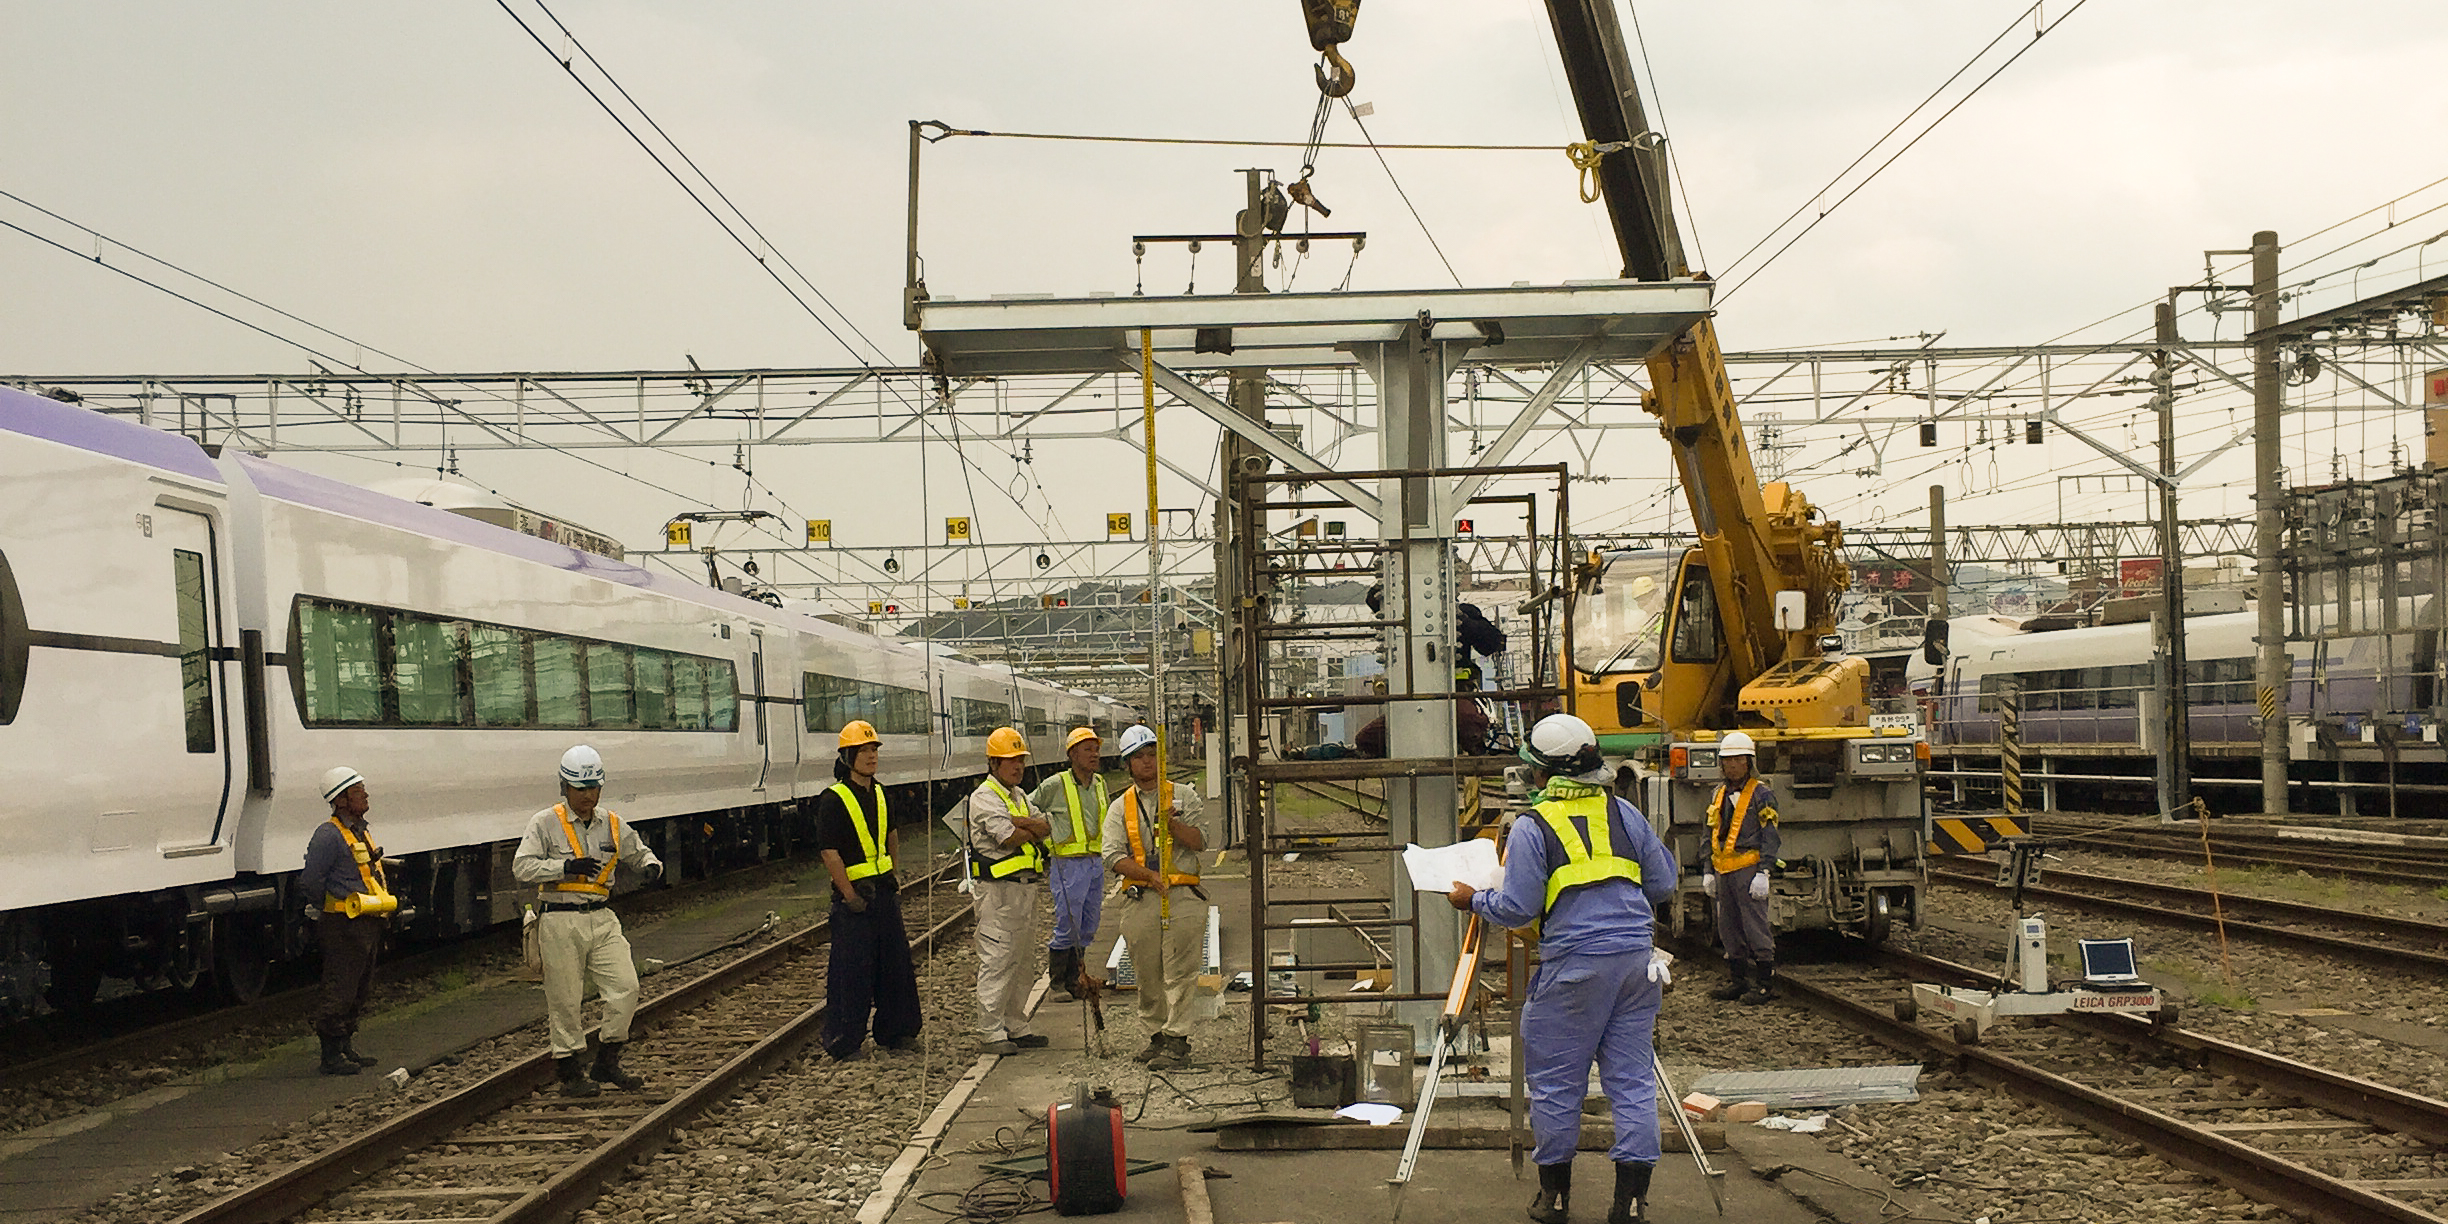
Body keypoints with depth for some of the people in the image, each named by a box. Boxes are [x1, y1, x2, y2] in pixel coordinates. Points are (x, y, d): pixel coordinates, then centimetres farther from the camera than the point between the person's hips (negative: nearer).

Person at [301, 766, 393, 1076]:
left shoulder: (360, 831, 16)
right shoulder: (329, 835, -15)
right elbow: (312, 881, -17)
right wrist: (326, 912, -9)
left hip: (368, 922, 10)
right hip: (343, 925, -10)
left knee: (360, 991, 16)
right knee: (339, 991, -6)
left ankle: (346, 1048, 26)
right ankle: (331, 1056, -1)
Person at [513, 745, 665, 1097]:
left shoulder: (612, 823, 11)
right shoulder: (545, 823, -4)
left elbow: (637, 853, 24)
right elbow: (522, 867, -14)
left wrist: (651, 864, -1)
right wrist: (566, 867, -25)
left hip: (602, 919, 5)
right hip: (561, 921, -5)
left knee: (626, 988, -4)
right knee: (565, 1000, 1)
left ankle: (607, 1064, 10)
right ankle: (571, 1073, 12)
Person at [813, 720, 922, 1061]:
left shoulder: (879, 794, 10)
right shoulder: (833, 800, -14)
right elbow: (829, 851, -18)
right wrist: (849, 895, -19)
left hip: (884, 891, 7)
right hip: (854, 895, -7)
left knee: (896, 964, 12)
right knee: (851, 971, -3)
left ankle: (895, 1032, 24)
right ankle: (844, 1043, 5)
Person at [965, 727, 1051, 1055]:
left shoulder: (1019, 796, 18)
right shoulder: (984, 798, -10)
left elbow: (1045, 828, 6)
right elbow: (1010, 838, -20)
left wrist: (1022, 822, -13)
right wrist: (1034, 829, -1)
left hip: (1026, 887, 9)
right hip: (998, 890, -9)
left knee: (1024, 964, 12)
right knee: (997, 963, -8)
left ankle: (1016, 1028, 20)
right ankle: (992, 1032, -5)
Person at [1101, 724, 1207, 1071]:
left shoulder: (1184, 795, 10)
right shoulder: (1120, 808, 11)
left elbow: (1199, 841, -1)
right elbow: (1114, 857, -2)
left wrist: (1172, 824, -19)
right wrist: (1150, 875, -17)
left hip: (1181, 897, -2)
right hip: (1139, 899, 2)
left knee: (1179, 973, -8)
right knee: (1148, 974, 7)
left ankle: (1177, 1041, -8)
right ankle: (1158, 1036, 19)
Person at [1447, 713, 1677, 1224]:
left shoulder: (1531, 828, -5)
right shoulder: (1624, 814, 9)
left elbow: (1517, 907, -6)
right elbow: (1662, 884, 13)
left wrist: (1474, 900, 11)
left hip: (1573, 963, -4)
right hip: (1636, 957, 4)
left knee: (1555, 1079, 9)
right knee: (1632, 1076, 7)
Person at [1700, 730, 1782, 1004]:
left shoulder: (1762, 794, -4)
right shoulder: (1718, 795, 15)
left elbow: (1770, 837, -8)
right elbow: (1711, 835, 20)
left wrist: (1763, 873, -15)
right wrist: (1709, 872, 15)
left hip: (1748, 868, -7)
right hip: (1723, 872, 7)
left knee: (1756, 926, -6)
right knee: (1728, 928, 10)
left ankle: (1765, 983, -1)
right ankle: (1739, 980, 18)